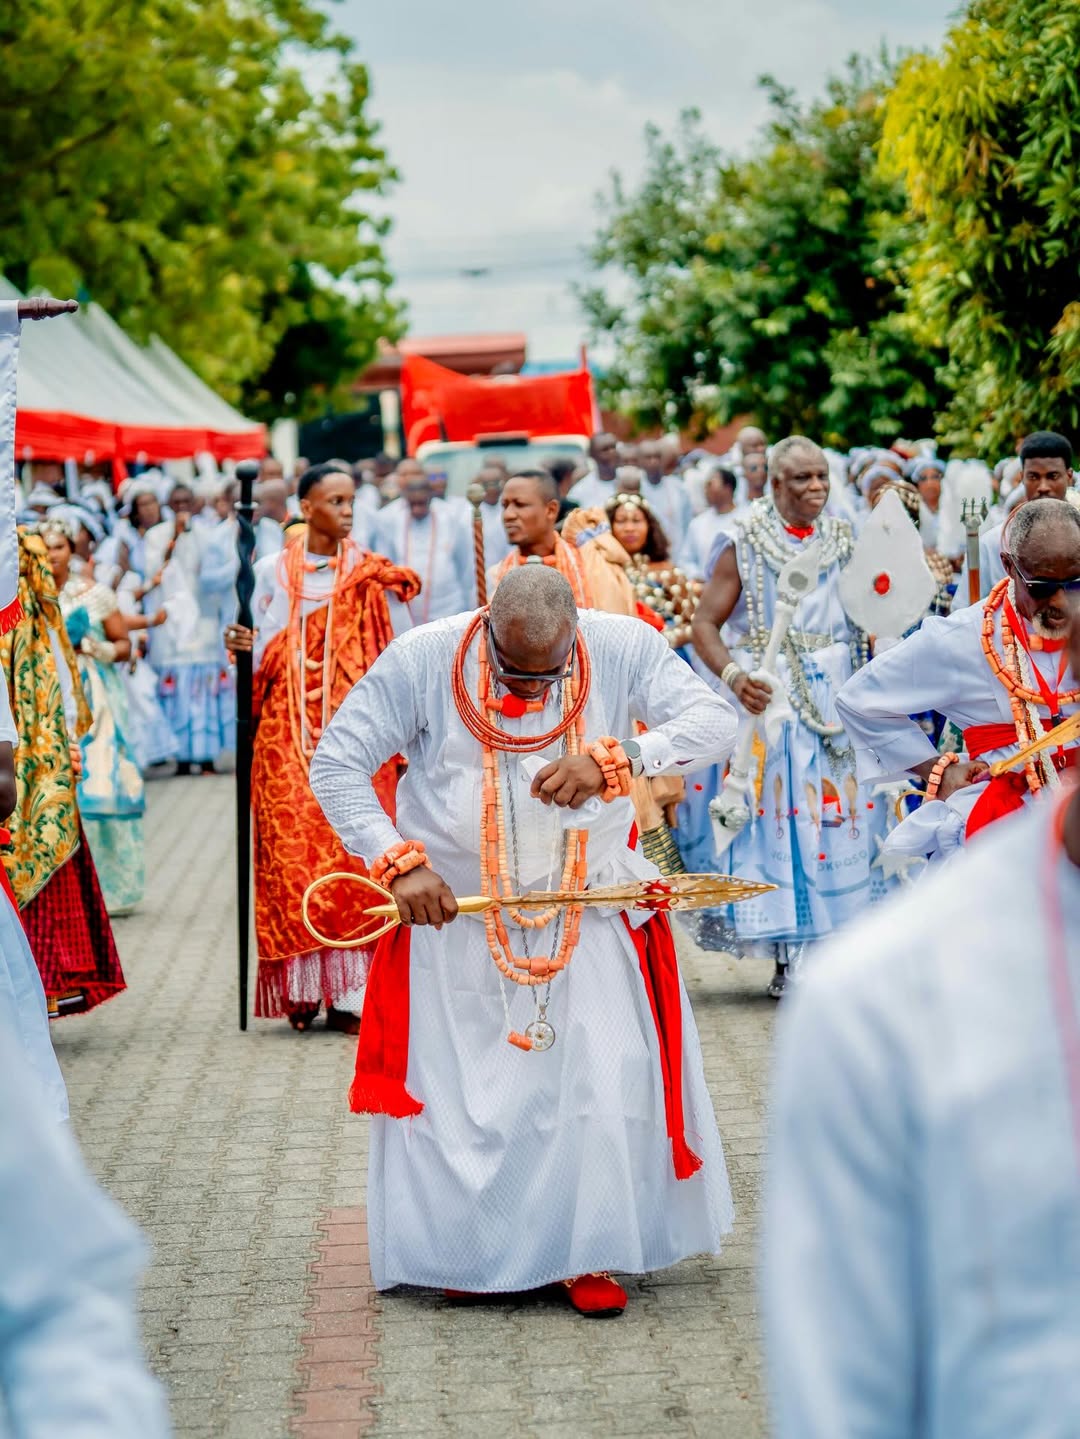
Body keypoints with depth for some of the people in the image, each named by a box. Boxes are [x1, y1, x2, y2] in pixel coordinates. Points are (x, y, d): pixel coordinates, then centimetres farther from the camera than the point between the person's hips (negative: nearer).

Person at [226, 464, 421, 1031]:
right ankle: (301, 986, -1)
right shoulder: (274, 570, 9)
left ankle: (348, 989, -4)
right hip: (289, 730, 0)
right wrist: (245, 646, -9)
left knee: (353, 847, -6)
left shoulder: (366, 569, 9)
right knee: (290, 846, -7)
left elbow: (383, 656, 7)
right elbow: (263, 650, 13)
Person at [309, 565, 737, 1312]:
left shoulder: (623, 647, -11)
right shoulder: (421, 659, -13)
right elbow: (336, 765, -9)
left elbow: (715, 719, -19)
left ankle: (586, 1252, 15)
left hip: (590, 920, 1)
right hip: (453, 914, 0)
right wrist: (399, 862, -22)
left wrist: (614, 762, -35)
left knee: (602, 1082, -2)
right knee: (459, 1089, 5)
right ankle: (467, 1250, 24)